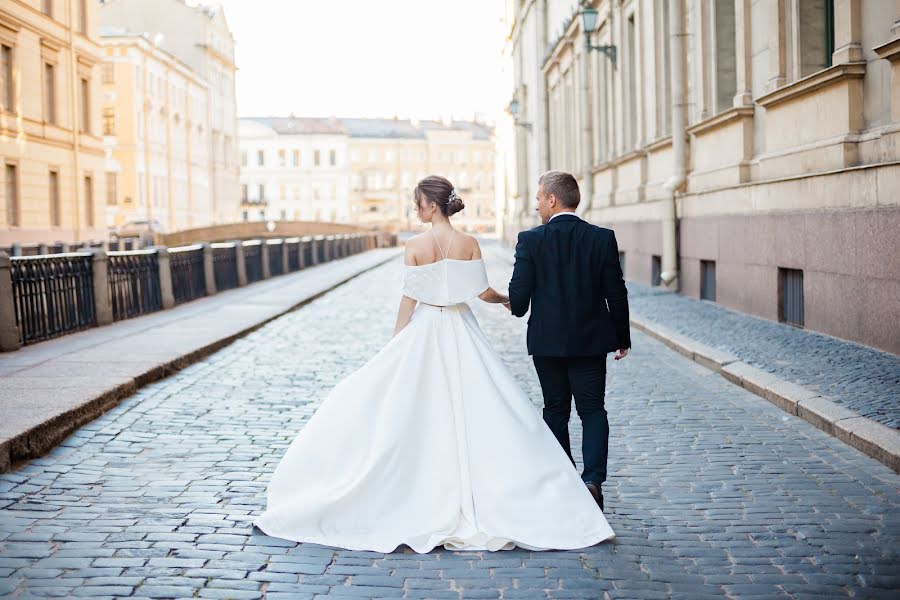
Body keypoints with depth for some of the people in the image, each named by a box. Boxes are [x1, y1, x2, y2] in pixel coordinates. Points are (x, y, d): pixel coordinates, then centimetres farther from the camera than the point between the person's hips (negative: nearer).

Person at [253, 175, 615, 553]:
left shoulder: (415, 246, -9)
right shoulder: (469, 244, -3)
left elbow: (409, 299, -8)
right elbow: (483, 292, -2)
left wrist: (395, 342, 1)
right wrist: (507, 299, 20)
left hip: (423, 332, -2)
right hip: (462, 333, 2)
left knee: (411, 416, 7)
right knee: (472, 414, 5)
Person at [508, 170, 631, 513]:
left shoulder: (531, 240, -9)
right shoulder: (603, 238, -4)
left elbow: (518, 294, -11)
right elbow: (616, 293, -1)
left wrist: (518, 308, 13)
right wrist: (622, 338, 10)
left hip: (547, 340, 0)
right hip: (591, 340, 1)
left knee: (555, 410, 13)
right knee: (593, 409, 7)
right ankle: (592, 478, -10)